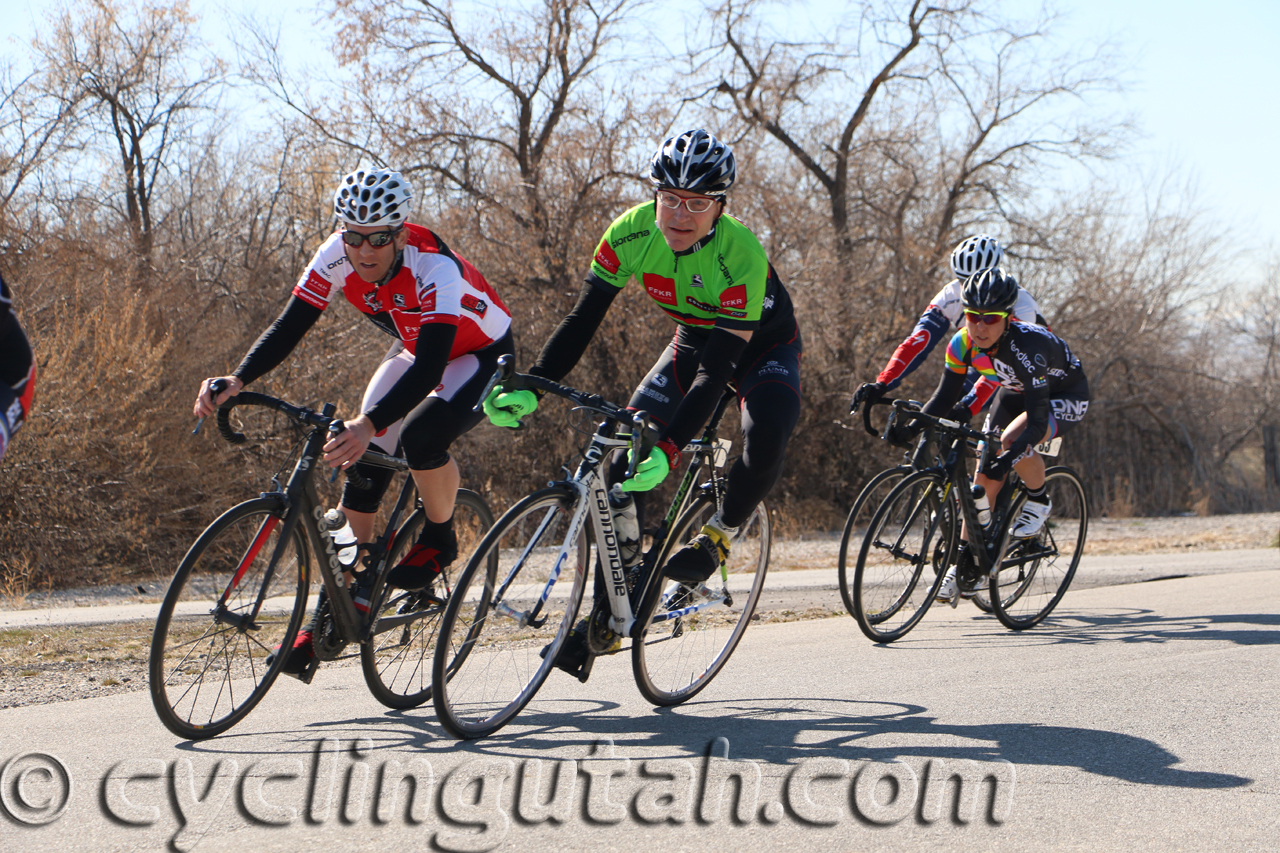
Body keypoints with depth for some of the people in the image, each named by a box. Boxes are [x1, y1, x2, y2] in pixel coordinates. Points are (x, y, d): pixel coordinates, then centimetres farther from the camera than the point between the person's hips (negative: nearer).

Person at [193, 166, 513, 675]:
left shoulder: (433, 268, -38)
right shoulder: (337, 256, -22)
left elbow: (429, 368, -47)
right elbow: (290, 326, -22)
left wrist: (369, 423, -61)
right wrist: (238, 380, -40)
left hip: (480, 356, -6)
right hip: (412, 350, 6)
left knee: (421, 435, -33)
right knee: (363, 467, -9)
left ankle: (440, 540, -4)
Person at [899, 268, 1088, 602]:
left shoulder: (1027, 347, -38)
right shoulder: (963, 343, -22)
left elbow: (1036, 423, -40)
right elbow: (946, 396, -12)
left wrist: (1009, 457, -54)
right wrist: (911, 428, -27)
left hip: (1065, 395, -6)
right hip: (1015, 391, 6)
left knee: (1011, 440, -34)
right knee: (985, 472, -6)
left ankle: (1039, 501, -6)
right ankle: (966, 562, 3)